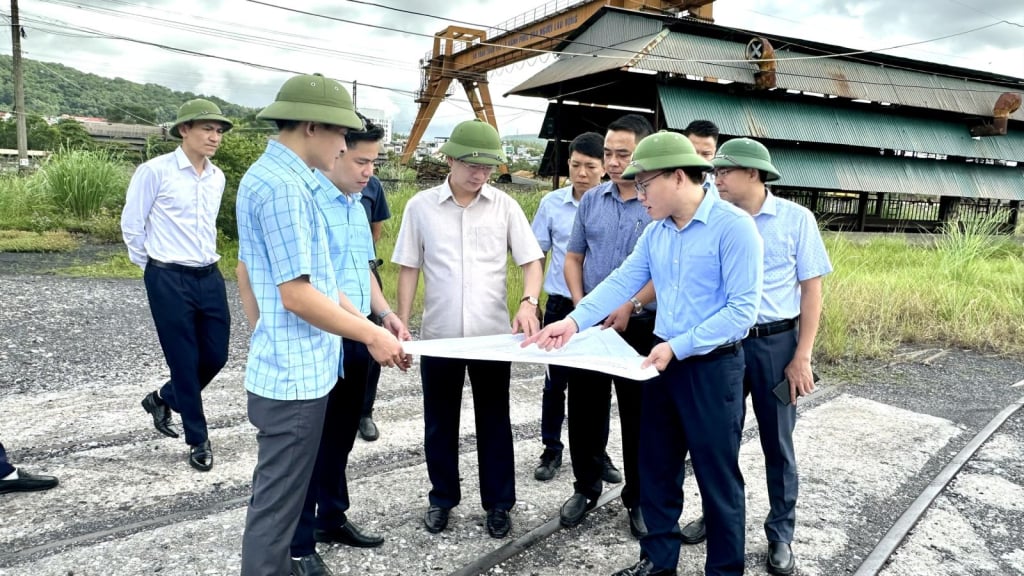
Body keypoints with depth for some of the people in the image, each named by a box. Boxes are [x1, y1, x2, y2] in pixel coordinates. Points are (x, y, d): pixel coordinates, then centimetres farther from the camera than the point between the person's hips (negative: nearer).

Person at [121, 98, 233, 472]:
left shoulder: (217, 177, 8)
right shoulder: (155, 171, -10)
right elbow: (131, 225, -4)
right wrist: (150, 266, 5)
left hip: (210, 277, 6)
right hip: (169, 280, -6)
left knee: (216, 355, 9)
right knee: (184, 361, 2)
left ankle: (163, 399, 37)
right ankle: (198, 440, 18)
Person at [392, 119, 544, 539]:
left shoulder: (505, 206, -1)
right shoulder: (420, 206, -1)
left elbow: (531, 260, 0)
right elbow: (408, 269, 3)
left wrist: (528, 302, -18)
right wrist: (401, 326, 0)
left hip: (493, 333, 0)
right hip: (439, 335, 1)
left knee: (494, 421, 10)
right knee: (439, 422, 13)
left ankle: (498, 503, 25)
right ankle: (442, 498, 31)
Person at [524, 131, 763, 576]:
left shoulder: (734, 226, -16)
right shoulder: (656, 232, 8)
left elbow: (742, 309, -19)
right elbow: (623, 281, 2)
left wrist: (678, 346, -21)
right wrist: (575, 321, -11)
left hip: (713, 367, -7)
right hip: (663, 362, 7)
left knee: (717, 477, 8)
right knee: (657, 469, 16)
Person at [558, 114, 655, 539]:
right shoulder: (591, 200, 5)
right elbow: (573, 257, 10)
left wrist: (630, 306, -20)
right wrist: (579, 303, -4)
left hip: (641, 327, -4)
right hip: (589, 323, 4)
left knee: (638, 416, 8)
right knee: (584, 409, 12)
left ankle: (639, 499, 26)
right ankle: (586, 488, 31)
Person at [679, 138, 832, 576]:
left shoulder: (796, 219, -5)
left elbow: (811, 289, -4)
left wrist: (802, 357, -8)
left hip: (776, 343, -2)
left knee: (777, 441, 10)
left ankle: (781, 534, 28)